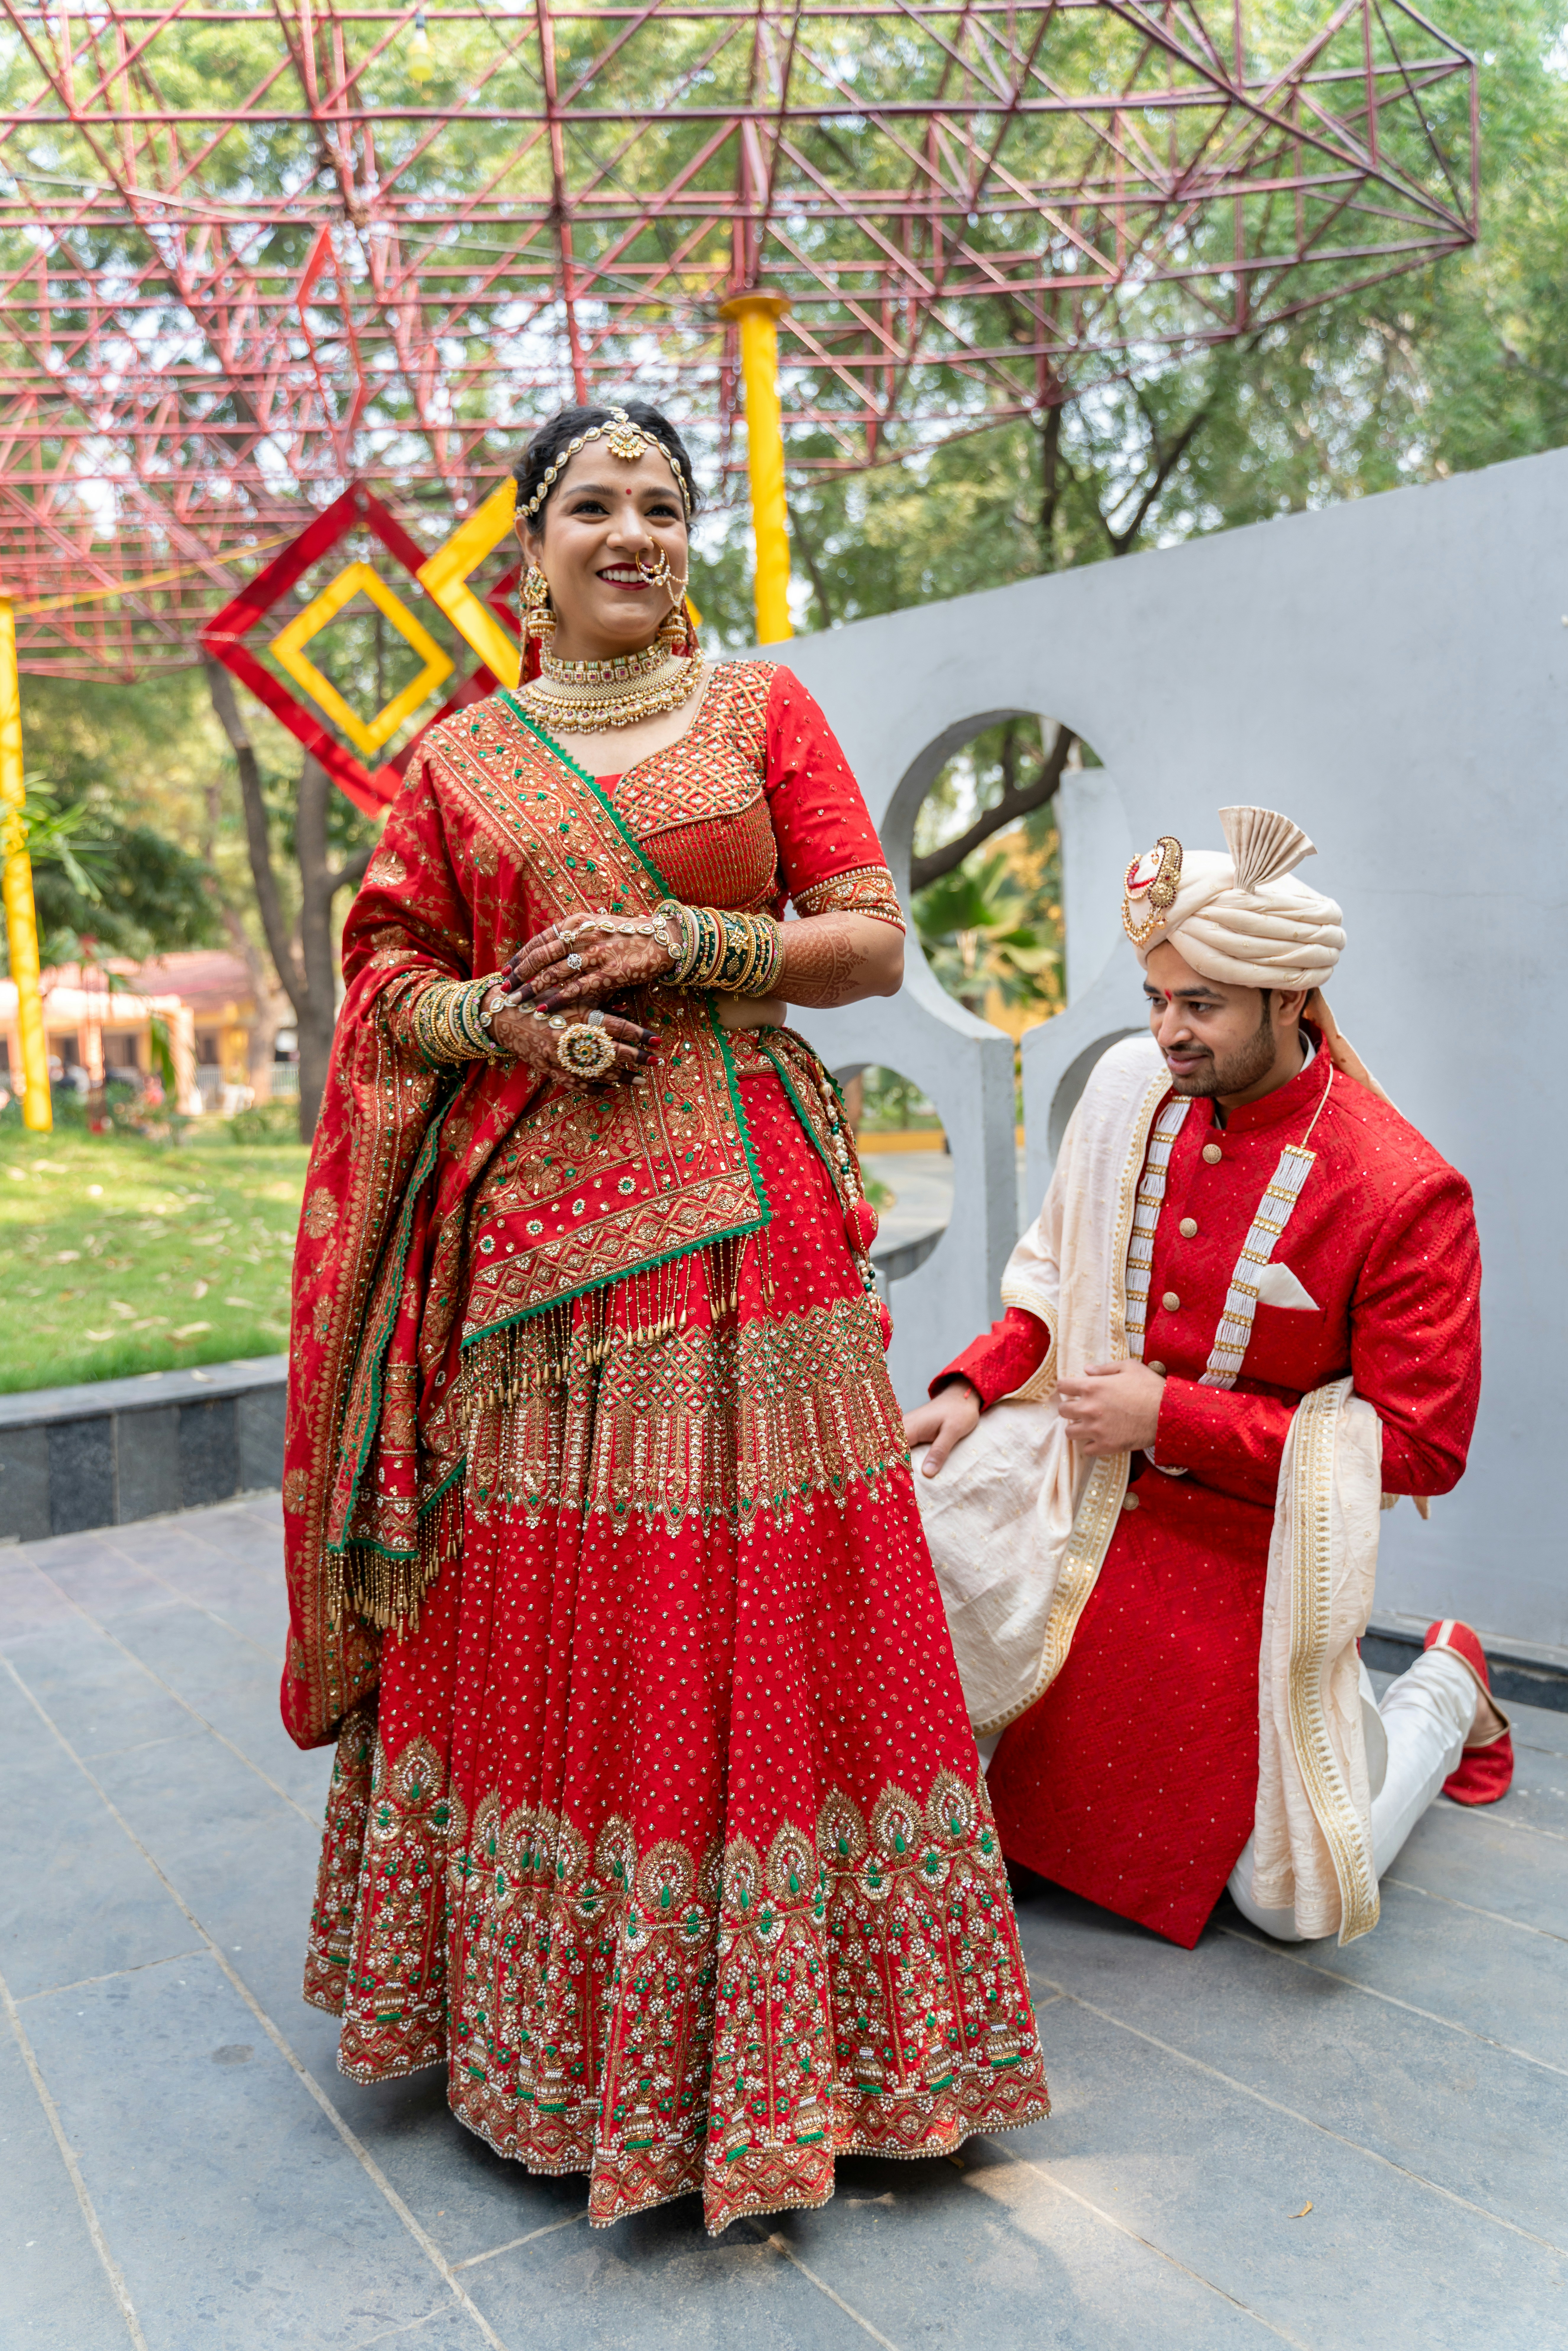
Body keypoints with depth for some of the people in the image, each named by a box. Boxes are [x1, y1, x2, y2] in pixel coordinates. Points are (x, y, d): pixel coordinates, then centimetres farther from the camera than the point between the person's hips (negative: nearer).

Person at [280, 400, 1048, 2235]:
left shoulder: (765, 710, 10)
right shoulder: (460, 757, 13)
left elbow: (875, 941, 4)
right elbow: (393, 977, 12)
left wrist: (685, 945, -9)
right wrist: (508, 1020, -8)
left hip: (741, 1216, -1)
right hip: (532, 1223, 1)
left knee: (759, 1603, -1)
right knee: (536, 1603, 4)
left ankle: (769, 2009, 19)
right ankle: (546, 2018, 25)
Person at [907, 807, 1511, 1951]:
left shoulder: (1406, 1192, -20)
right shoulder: (1130, 1086, -6)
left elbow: (1423, 1447, -16)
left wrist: (1169, 1414, -21)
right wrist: (974, 1388, -10)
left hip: (1249, 1547, -3)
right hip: (1079, 1500, 4)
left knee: (1287, 1899, 4)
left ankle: (1444, 1694, 33)